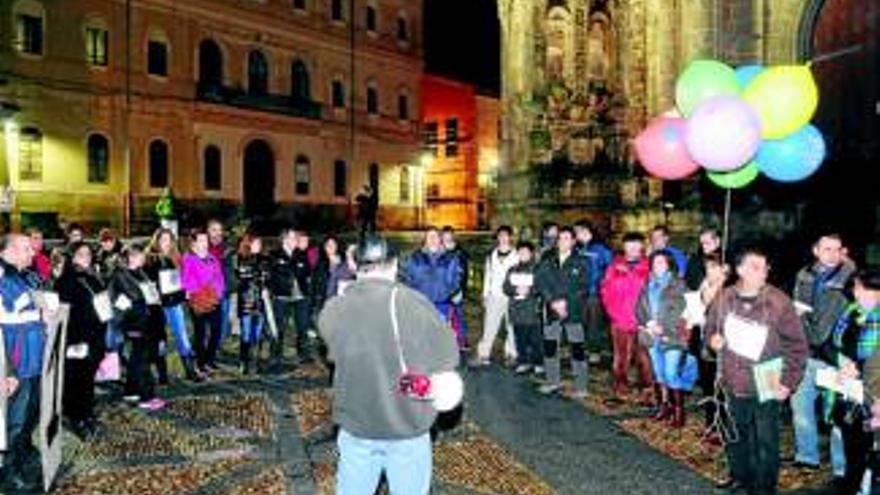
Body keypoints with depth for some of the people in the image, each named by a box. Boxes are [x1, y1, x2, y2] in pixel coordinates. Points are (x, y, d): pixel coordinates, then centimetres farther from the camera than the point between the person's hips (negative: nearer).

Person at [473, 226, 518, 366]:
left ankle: (511, 354, 13)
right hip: (494, 297, 3)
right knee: (489, 327, 0)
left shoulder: (516, 256, 0)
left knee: (512, 327, 3)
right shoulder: (491, 256, 14)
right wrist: (485, 295, 14)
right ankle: (483, 355, 1)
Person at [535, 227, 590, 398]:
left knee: (577, 348, -3)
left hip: (573, 311, -4)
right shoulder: (548, 261, 7)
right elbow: (541, 282, 1)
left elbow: (582, 287, -5)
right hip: (552, 312, 4)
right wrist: (553, 301, -10)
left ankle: (581, 387, 5)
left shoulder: (580, 263, -1)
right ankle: (553, 380, 28)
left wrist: (565, 302, -13)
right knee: (549, 345, 11)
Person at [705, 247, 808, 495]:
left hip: (766, 387, -4)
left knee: (765, 442, 5)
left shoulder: (779, 301, -13)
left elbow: (797, 346, -8)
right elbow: (711, 327, 15)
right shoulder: (725, 298, -3)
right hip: (733, 384, 4)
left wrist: (789, 382, -12)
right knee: (736, 437, 19)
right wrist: (712, 339, -7)